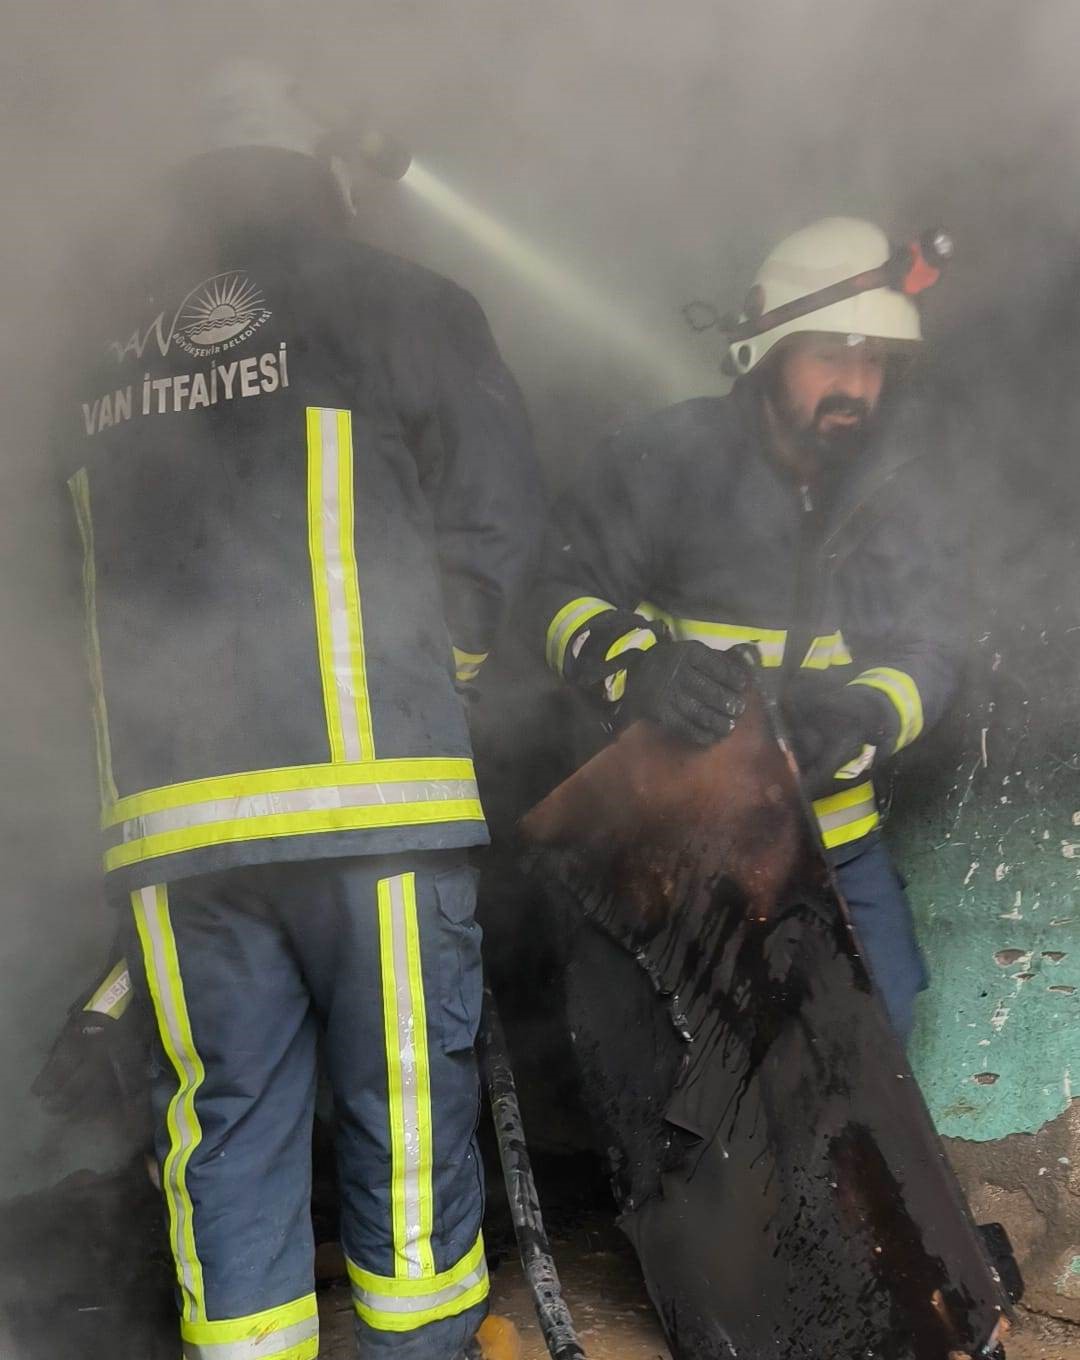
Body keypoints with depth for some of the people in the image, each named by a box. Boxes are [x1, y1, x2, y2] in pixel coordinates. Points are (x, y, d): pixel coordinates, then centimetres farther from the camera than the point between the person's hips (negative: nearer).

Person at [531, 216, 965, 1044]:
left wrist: (858, 723, -28)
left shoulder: (906, 486, -4)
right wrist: (642, 667, -33)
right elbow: (567, 597, -12)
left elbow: (931, 650, -6)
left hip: (835, 822, 4)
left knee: (881, 1022, 9)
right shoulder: (672, 459, -16)